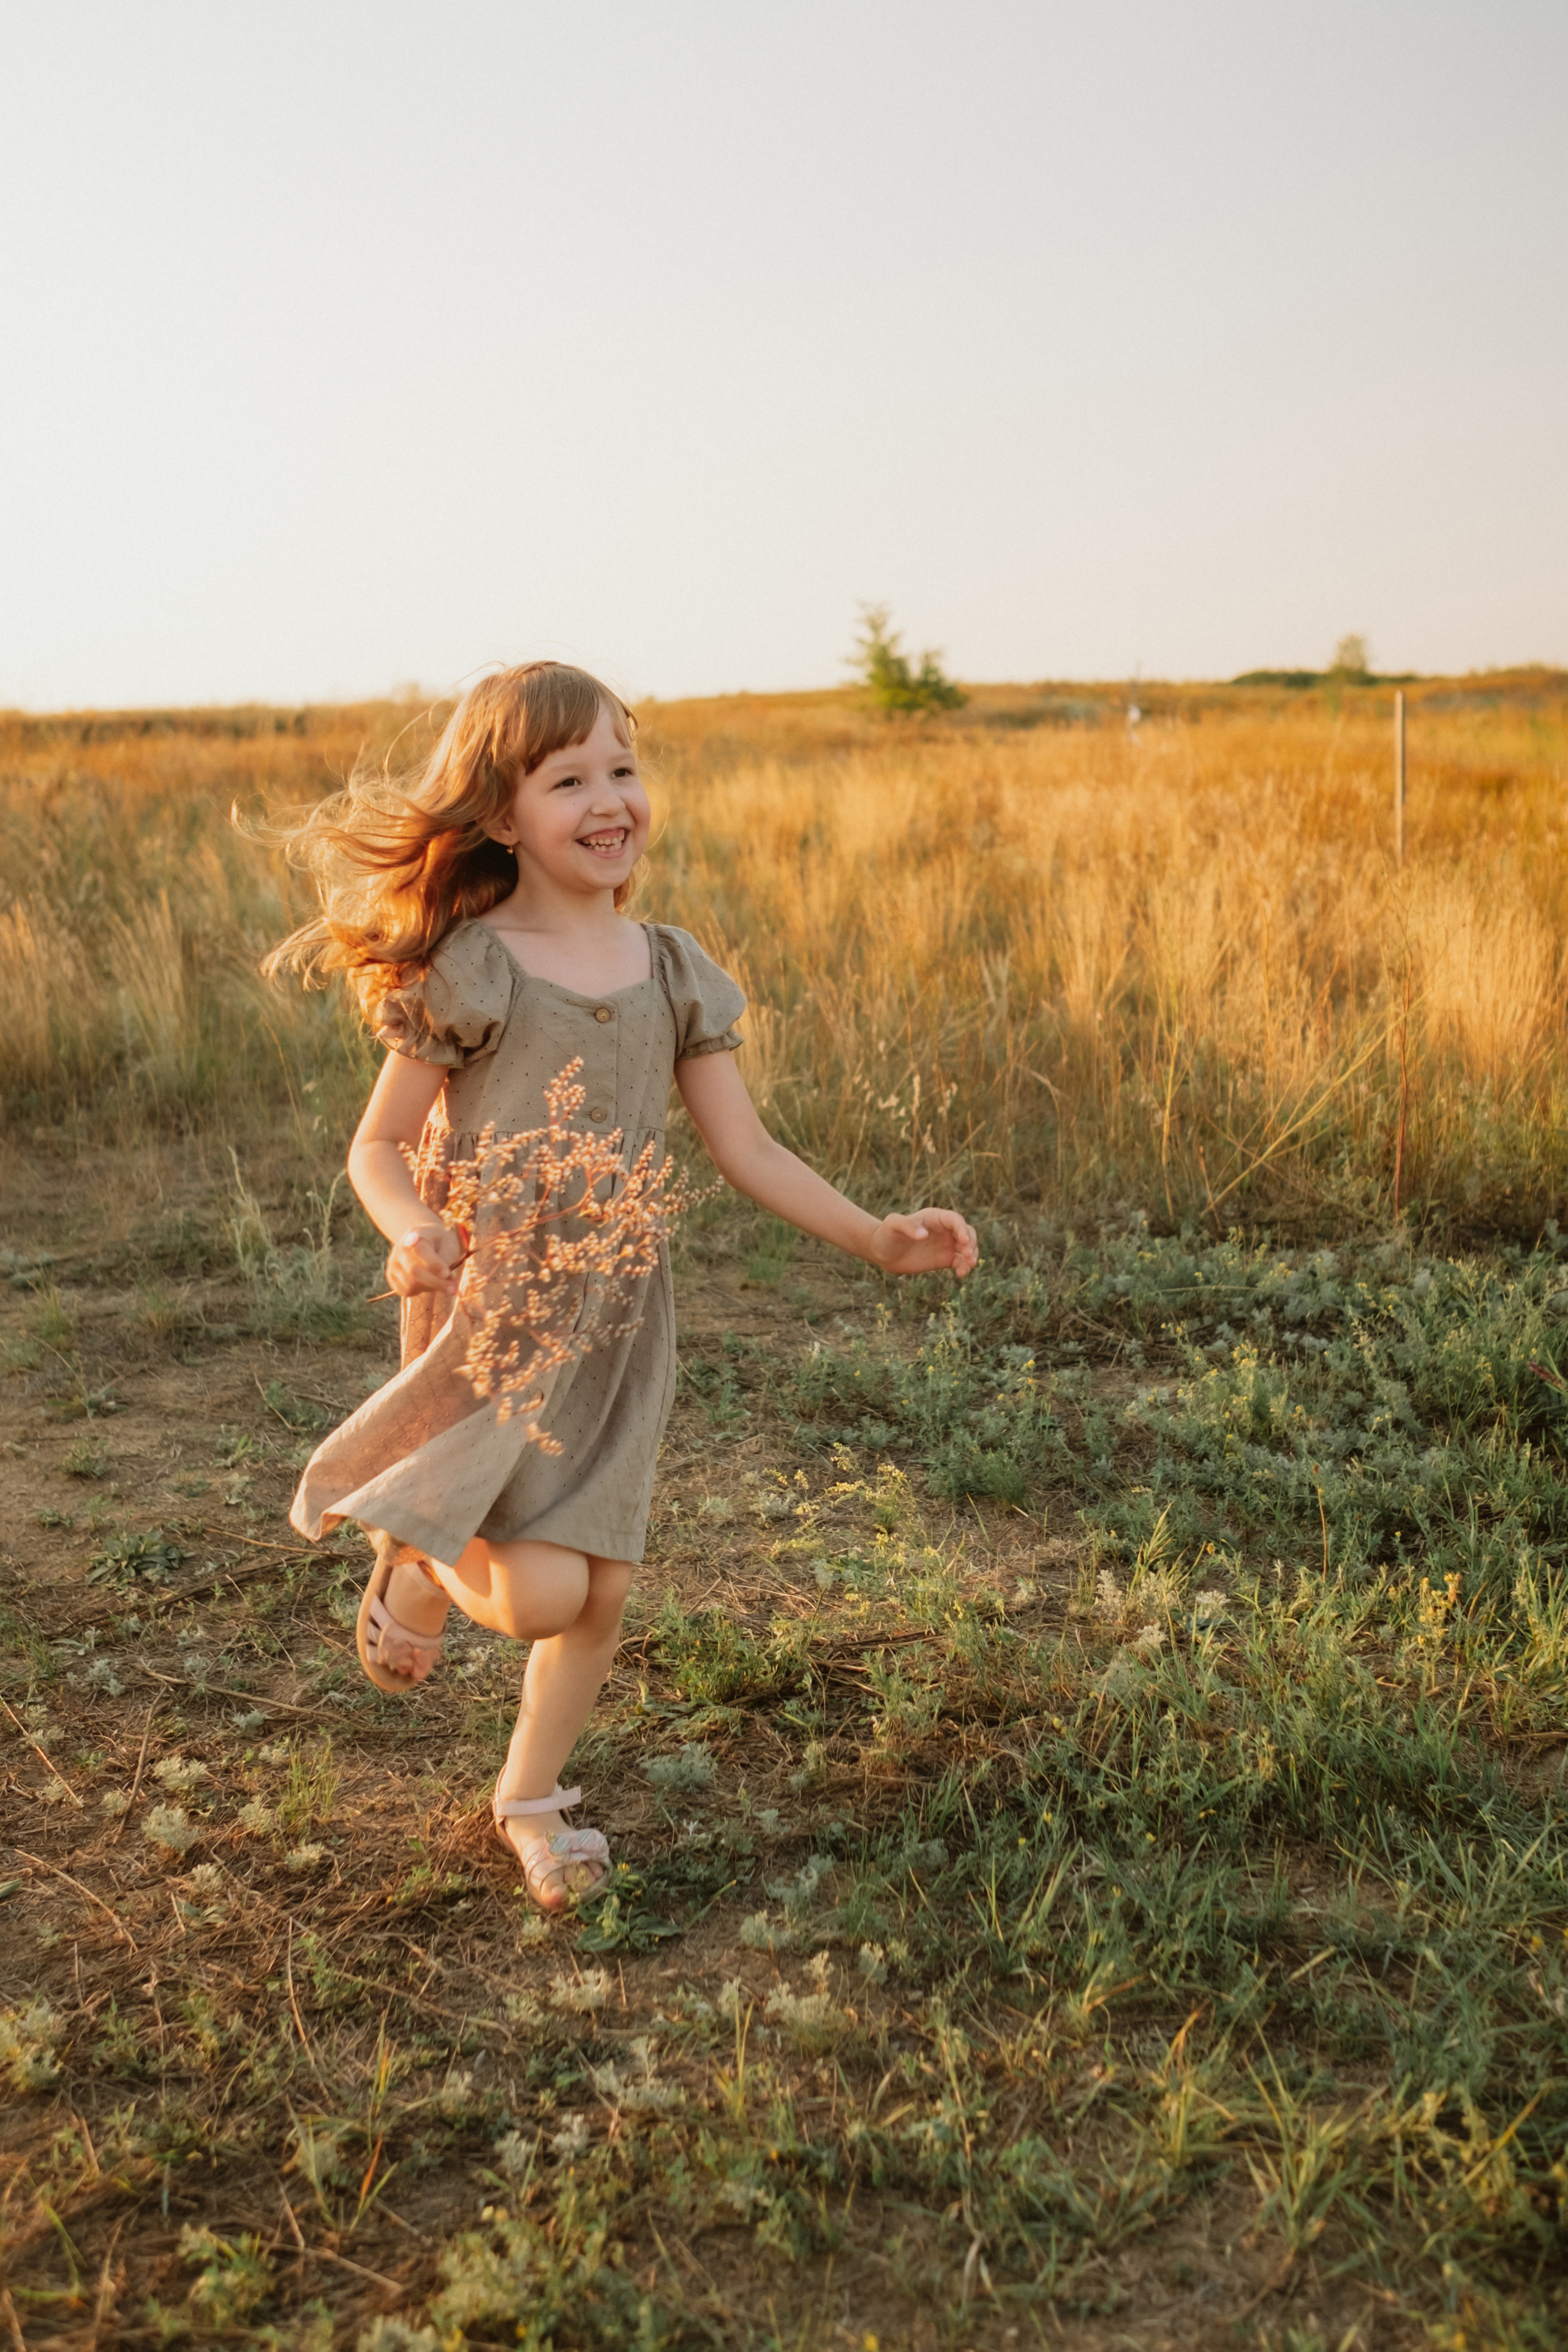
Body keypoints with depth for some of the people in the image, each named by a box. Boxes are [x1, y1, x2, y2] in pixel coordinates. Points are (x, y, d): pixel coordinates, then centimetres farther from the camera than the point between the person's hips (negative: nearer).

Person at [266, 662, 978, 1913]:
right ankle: (417, 1564, 22)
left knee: (604, 1587, 8)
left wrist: (877, 1237, -6)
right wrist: (415, 1231, -26)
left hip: (619, 1307, 4)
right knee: (538, 1593, -13)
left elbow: (748, 1150, 4)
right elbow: (380, 1146, -4)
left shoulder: (672, 972, 2)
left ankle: (533, 1792, 34)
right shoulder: (467, 971, -10)